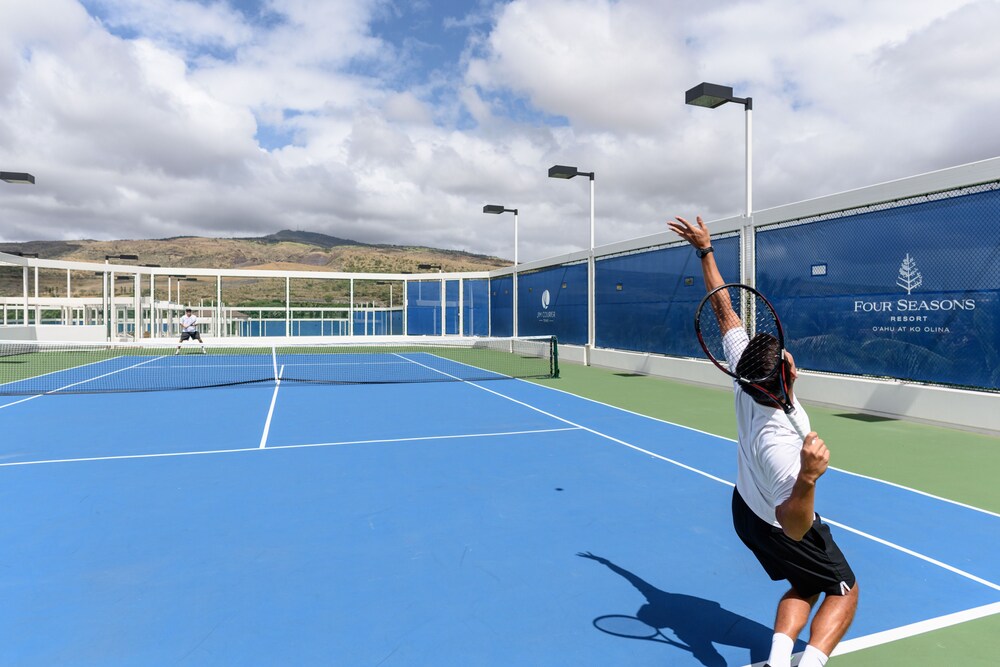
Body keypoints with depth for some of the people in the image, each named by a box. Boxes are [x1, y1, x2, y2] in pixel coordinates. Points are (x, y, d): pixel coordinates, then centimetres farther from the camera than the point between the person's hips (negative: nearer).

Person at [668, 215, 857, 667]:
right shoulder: (780, 442, -43)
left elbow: (724, 311, -16)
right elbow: (794, 528, -39)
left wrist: (705, 251, -8)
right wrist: (808, 479, -57)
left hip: (748, 508, 7)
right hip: (780, 529, -7)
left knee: (804, 587, 24)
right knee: (843, 591, 17)